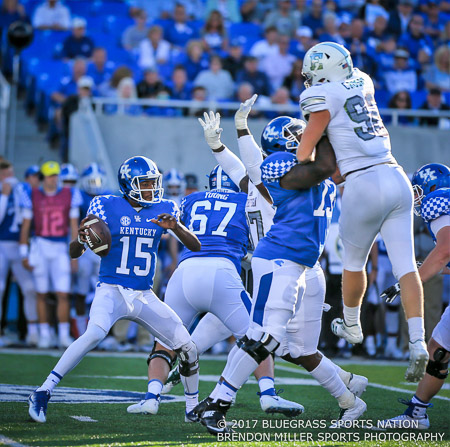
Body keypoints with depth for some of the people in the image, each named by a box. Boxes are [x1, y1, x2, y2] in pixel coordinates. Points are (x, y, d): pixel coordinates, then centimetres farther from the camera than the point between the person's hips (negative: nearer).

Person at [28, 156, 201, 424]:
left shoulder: (164, 210, 4)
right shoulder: (107, 207, -5)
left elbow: (196, 247, -2)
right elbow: (75, 253, -4)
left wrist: (175, 226, -21)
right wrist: (80, 238, -28)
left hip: (144, 296, 4)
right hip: (112, 290, -4)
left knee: (187, 347, 1)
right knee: (95, 334, -32)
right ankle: (43, 393, -25)